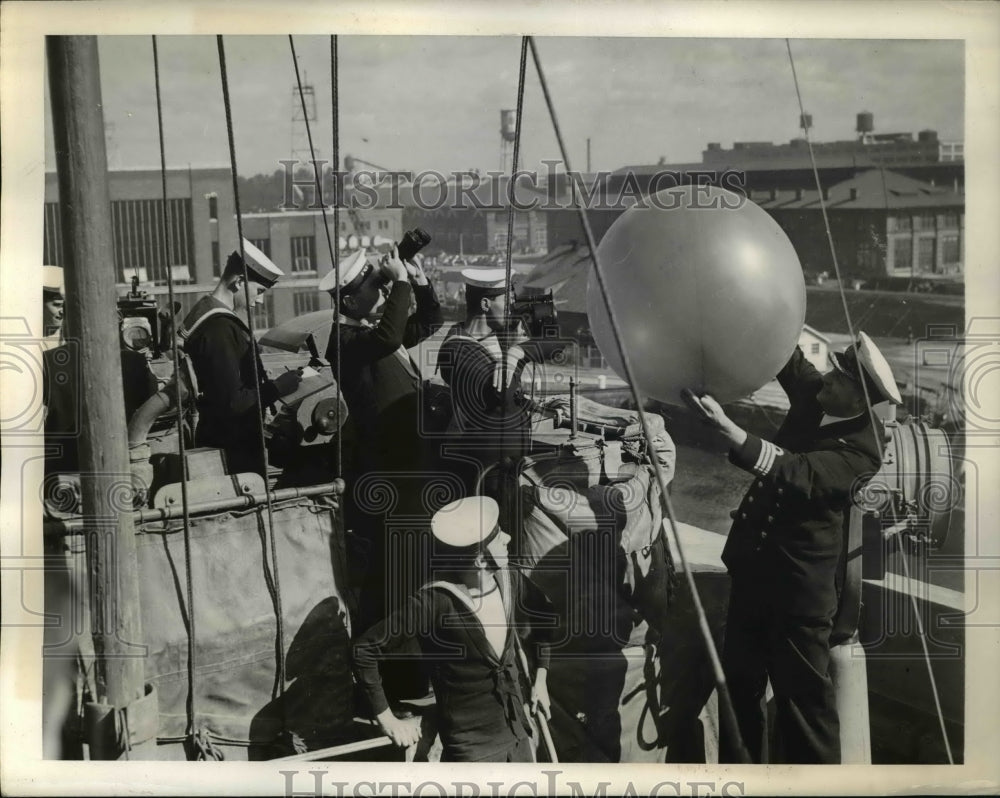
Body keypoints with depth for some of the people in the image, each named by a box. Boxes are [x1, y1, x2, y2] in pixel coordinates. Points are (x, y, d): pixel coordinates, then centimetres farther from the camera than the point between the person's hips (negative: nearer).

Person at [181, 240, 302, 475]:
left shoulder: (207, 312, 8)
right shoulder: (220, 329, -24)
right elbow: (231, 401, -27)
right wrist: (277, 387, -17)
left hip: (222, 437, 10)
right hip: (233, 447, -10)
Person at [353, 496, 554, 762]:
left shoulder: (510, 582, -6)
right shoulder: (434, 603, -24)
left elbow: (545, 617, 17)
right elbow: (365, 651, -17)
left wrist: (540, 678, 14)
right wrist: (388, 720, -12)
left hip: (517, 735, 6)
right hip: (470, 747, -6)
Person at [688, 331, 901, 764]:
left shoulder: (862, 451, -21)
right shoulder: (815, 396, -1)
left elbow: (796, 474, -34)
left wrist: (731, 433, -45)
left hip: (799, 577, -8)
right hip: (754, 558, 8)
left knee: (802, 688, 2)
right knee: (739, 678, 16)